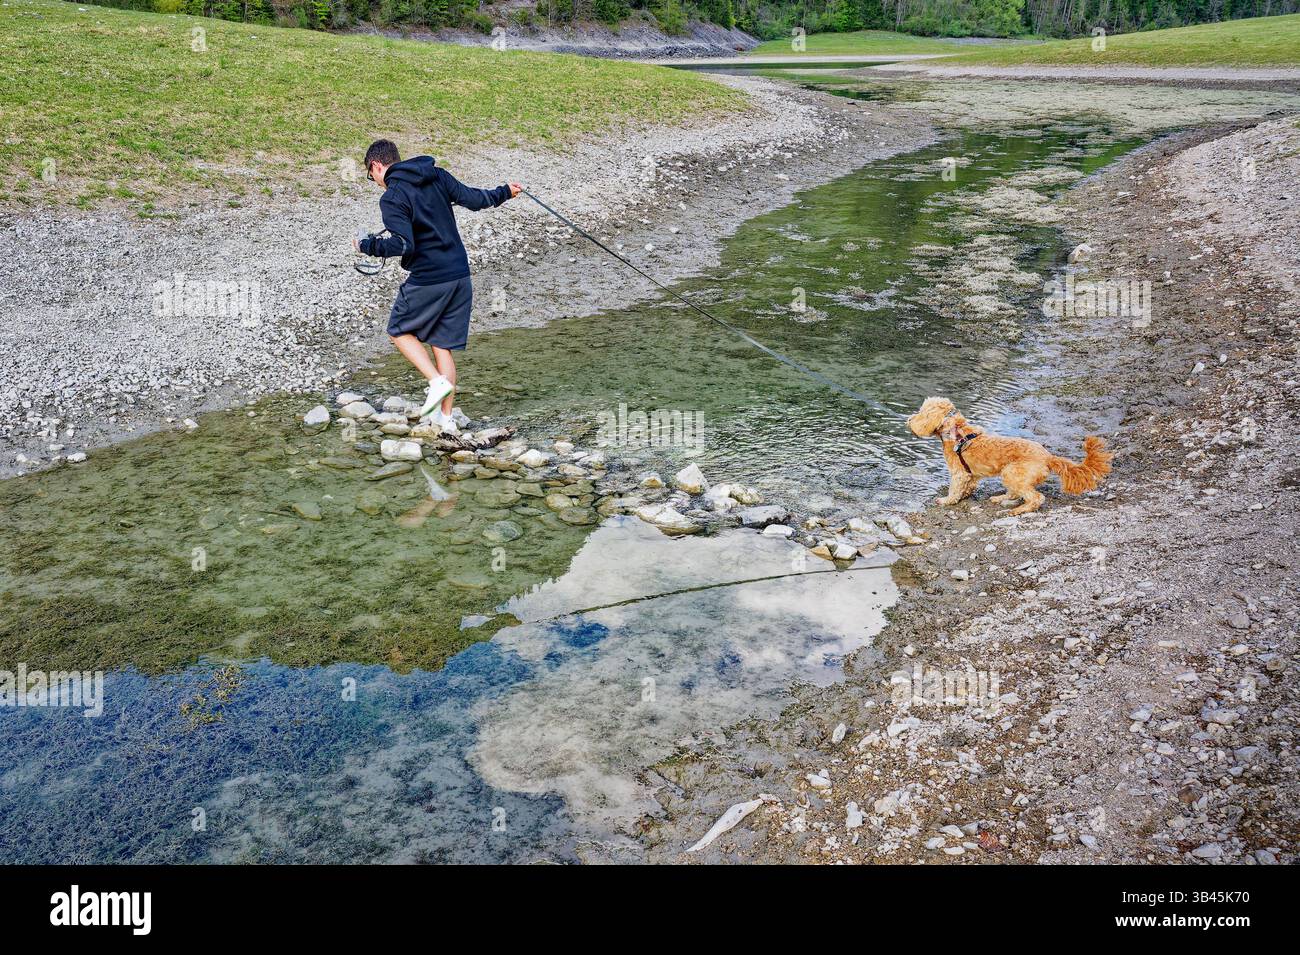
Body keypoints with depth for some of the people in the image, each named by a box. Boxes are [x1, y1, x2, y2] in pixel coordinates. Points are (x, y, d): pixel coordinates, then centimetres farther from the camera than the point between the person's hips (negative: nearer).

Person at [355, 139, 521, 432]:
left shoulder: (392, 198, -12)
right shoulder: (438, 176, 6)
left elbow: (403, 245, -21)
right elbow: (473, 199, 3)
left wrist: (367, 246, -7)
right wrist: (504, 192, 19)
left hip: (427, 281, -6)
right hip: (460, 276, 7)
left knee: (399, 331, 16)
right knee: (443, 344, 13)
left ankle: (437, 381, -3)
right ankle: (445, 417, 15)